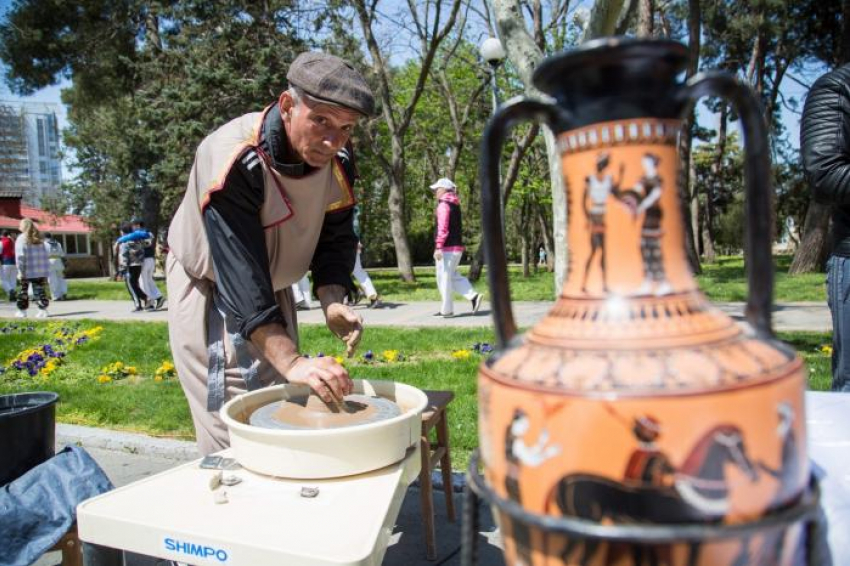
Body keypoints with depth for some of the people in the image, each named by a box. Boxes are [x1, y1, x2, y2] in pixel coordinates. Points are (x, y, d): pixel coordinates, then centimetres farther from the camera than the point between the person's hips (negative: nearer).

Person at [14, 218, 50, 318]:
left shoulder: (21, 239, -7)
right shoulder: (39, 239, 9)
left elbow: (20, 256, -12)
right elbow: (44, 256, 9)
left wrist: (20, 271, -10)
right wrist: (45, 272, 12)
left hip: (27, 271, -4)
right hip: (40, 271, 4)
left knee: (23, 291, 9)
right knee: (39, 290, 5)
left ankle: (22, 311, 15)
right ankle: (43, 310, -1)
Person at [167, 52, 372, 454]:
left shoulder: (339, 161, -14)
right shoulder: (233, 162, -34)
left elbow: (335, 239, -4)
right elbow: (240, 274, -40)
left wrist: (332, 300, -25)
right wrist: (291, 361, -48)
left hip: (272, 288, 6)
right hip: (208, 285, -5)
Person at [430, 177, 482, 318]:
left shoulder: (443, 205, -12)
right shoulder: (455, 205, 17)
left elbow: (443, 227, -21)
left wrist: (438, 247, -23)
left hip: (447, 248, -9)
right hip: (457, 246, 9)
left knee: (444, 278, -1)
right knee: (453, 276, 16)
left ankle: (447, 310, 4)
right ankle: (473, 296, 5)